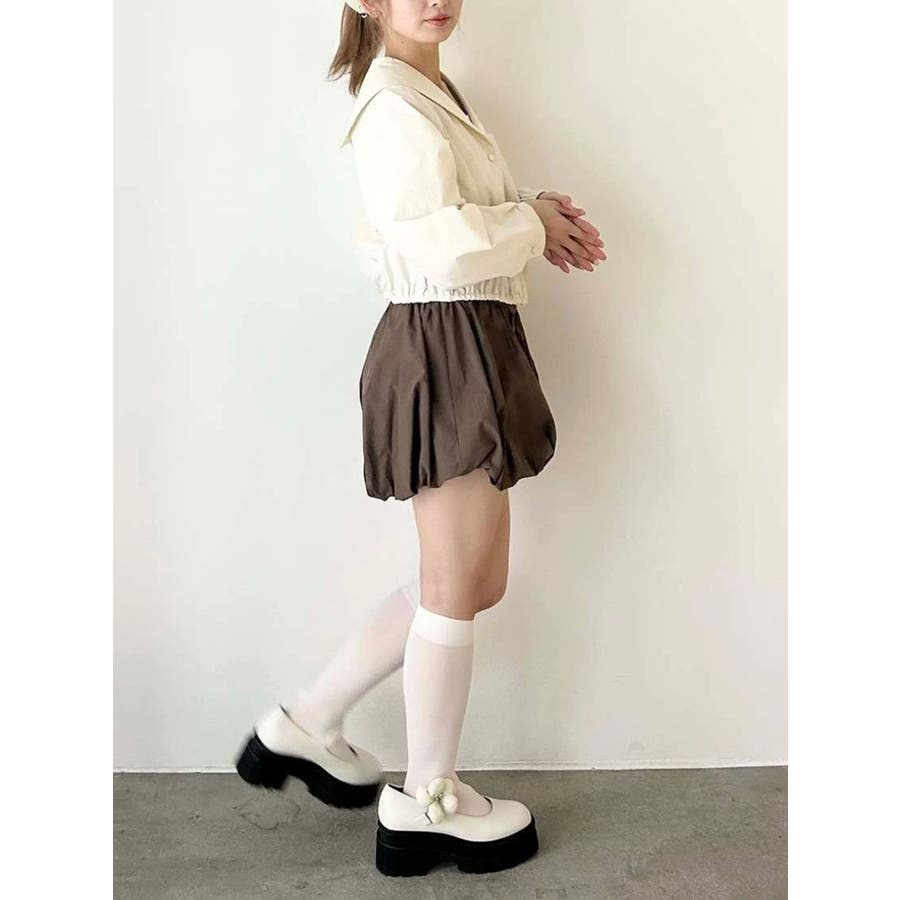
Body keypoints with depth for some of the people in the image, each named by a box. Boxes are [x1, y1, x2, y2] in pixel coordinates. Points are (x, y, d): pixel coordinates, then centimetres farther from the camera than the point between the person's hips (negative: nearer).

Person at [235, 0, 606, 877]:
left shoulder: (433, 94, 20)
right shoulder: (395, 105, -12)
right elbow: (436, 243, -22)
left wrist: (532, 217, 7)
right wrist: (533, 222, -7)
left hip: (468, 354, 10)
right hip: (443, 353, -10)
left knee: (472, 581, 16)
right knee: (458, 586, 1)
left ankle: (308, 724, 26)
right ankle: (427, 806, 20)